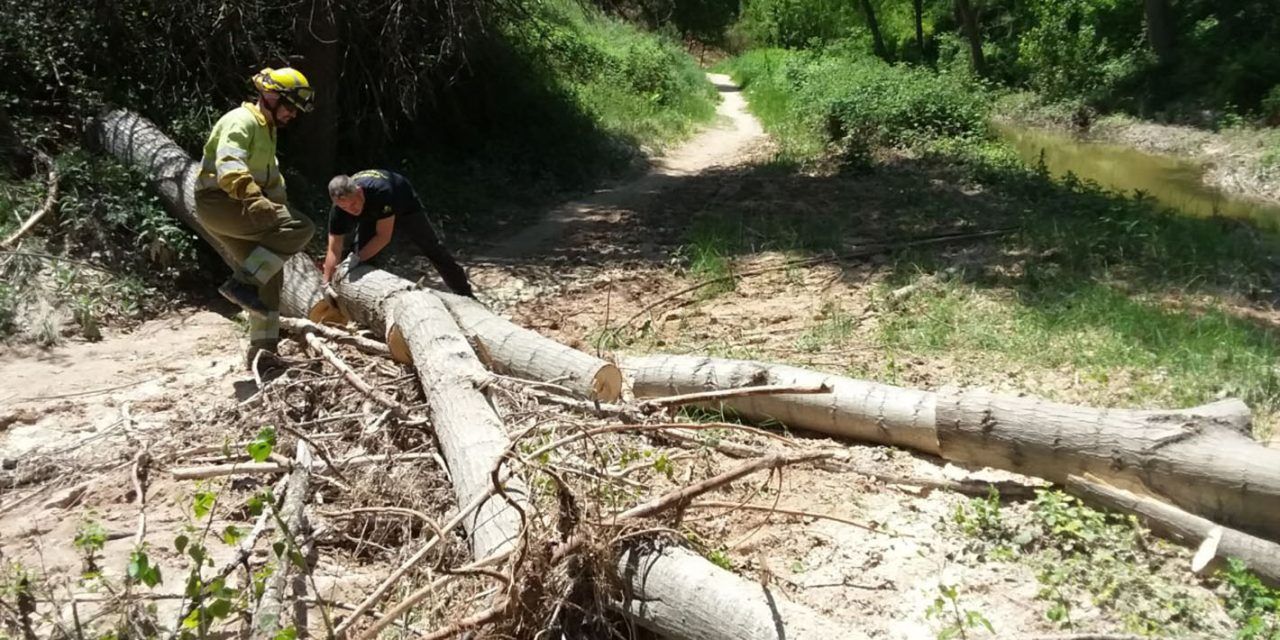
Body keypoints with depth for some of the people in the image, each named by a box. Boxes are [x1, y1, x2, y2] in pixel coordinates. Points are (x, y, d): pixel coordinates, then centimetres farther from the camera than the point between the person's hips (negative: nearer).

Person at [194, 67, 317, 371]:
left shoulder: (266, 129, 20)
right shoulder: (242, 121, -13)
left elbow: (272, 177, 30)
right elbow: (228, 165, -31)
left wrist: (279, 208, 20)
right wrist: (253, 198, -46)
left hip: (235, 208, 10)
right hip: (218, 201, -10)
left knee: (269, 277, 9)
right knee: (301, 228, -23)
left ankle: (262, 349, 14)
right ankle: (241, 282, -21)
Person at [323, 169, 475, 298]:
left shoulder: (380, 191, -48)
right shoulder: (338, 212, -33)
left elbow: (383, 237, -41)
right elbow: (334, 250, -29)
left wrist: (356, 259, -42)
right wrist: (326, 284, -33)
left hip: (405, 204, -3)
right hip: (371, 216, 3)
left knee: (434, 250, 4)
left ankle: (465, 295, 15)